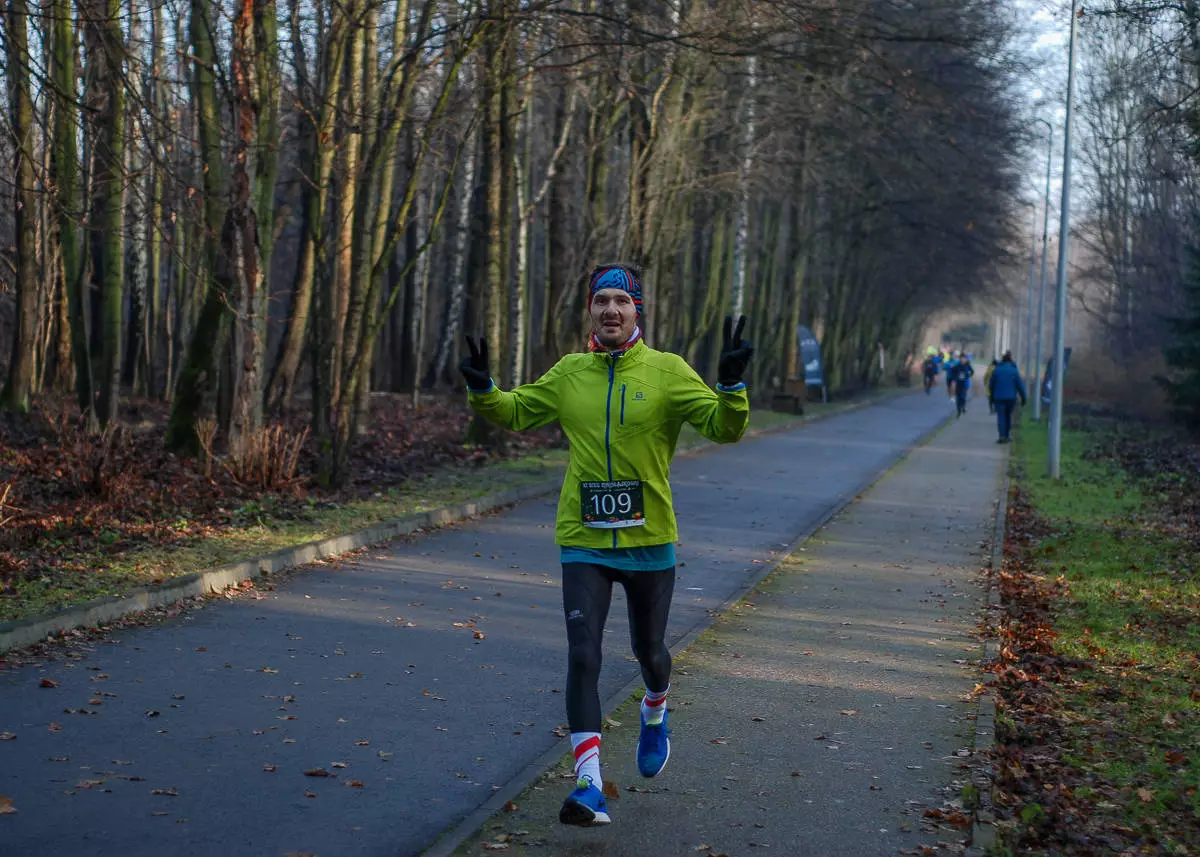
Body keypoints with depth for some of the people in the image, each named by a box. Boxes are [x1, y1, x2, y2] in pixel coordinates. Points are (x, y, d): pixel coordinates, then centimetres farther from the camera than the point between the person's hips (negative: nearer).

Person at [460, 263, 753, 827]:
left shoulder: (667, 372, -5)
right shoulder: (570, 373, 3)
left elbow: (724, 428, -10)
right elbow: (515, 411, 16)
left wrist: (731, 384, -29)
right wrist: (482, 391, -3)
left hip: (649, 541, -1)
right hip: (583, 543, 1)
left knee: (649, 651, 16)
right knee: (582, 657, -12)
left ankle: (655, 714, 51)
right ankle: (590, 786, -12)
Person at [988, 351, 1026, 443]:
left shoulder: (996, 370, -1)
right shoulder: (1014, 370, -3)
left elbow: (991, 384, 6)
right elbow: (1020, 385, -3)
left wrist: (992, 396, 19)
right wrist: (1023, 398, 3)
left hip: (999, 397, -1)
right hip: (1011, 397, 1)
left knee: (1001, 416, -3)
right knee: (1008, 415, 16)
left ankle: (1002, 436, -16)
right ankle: (1007, 435, 20)